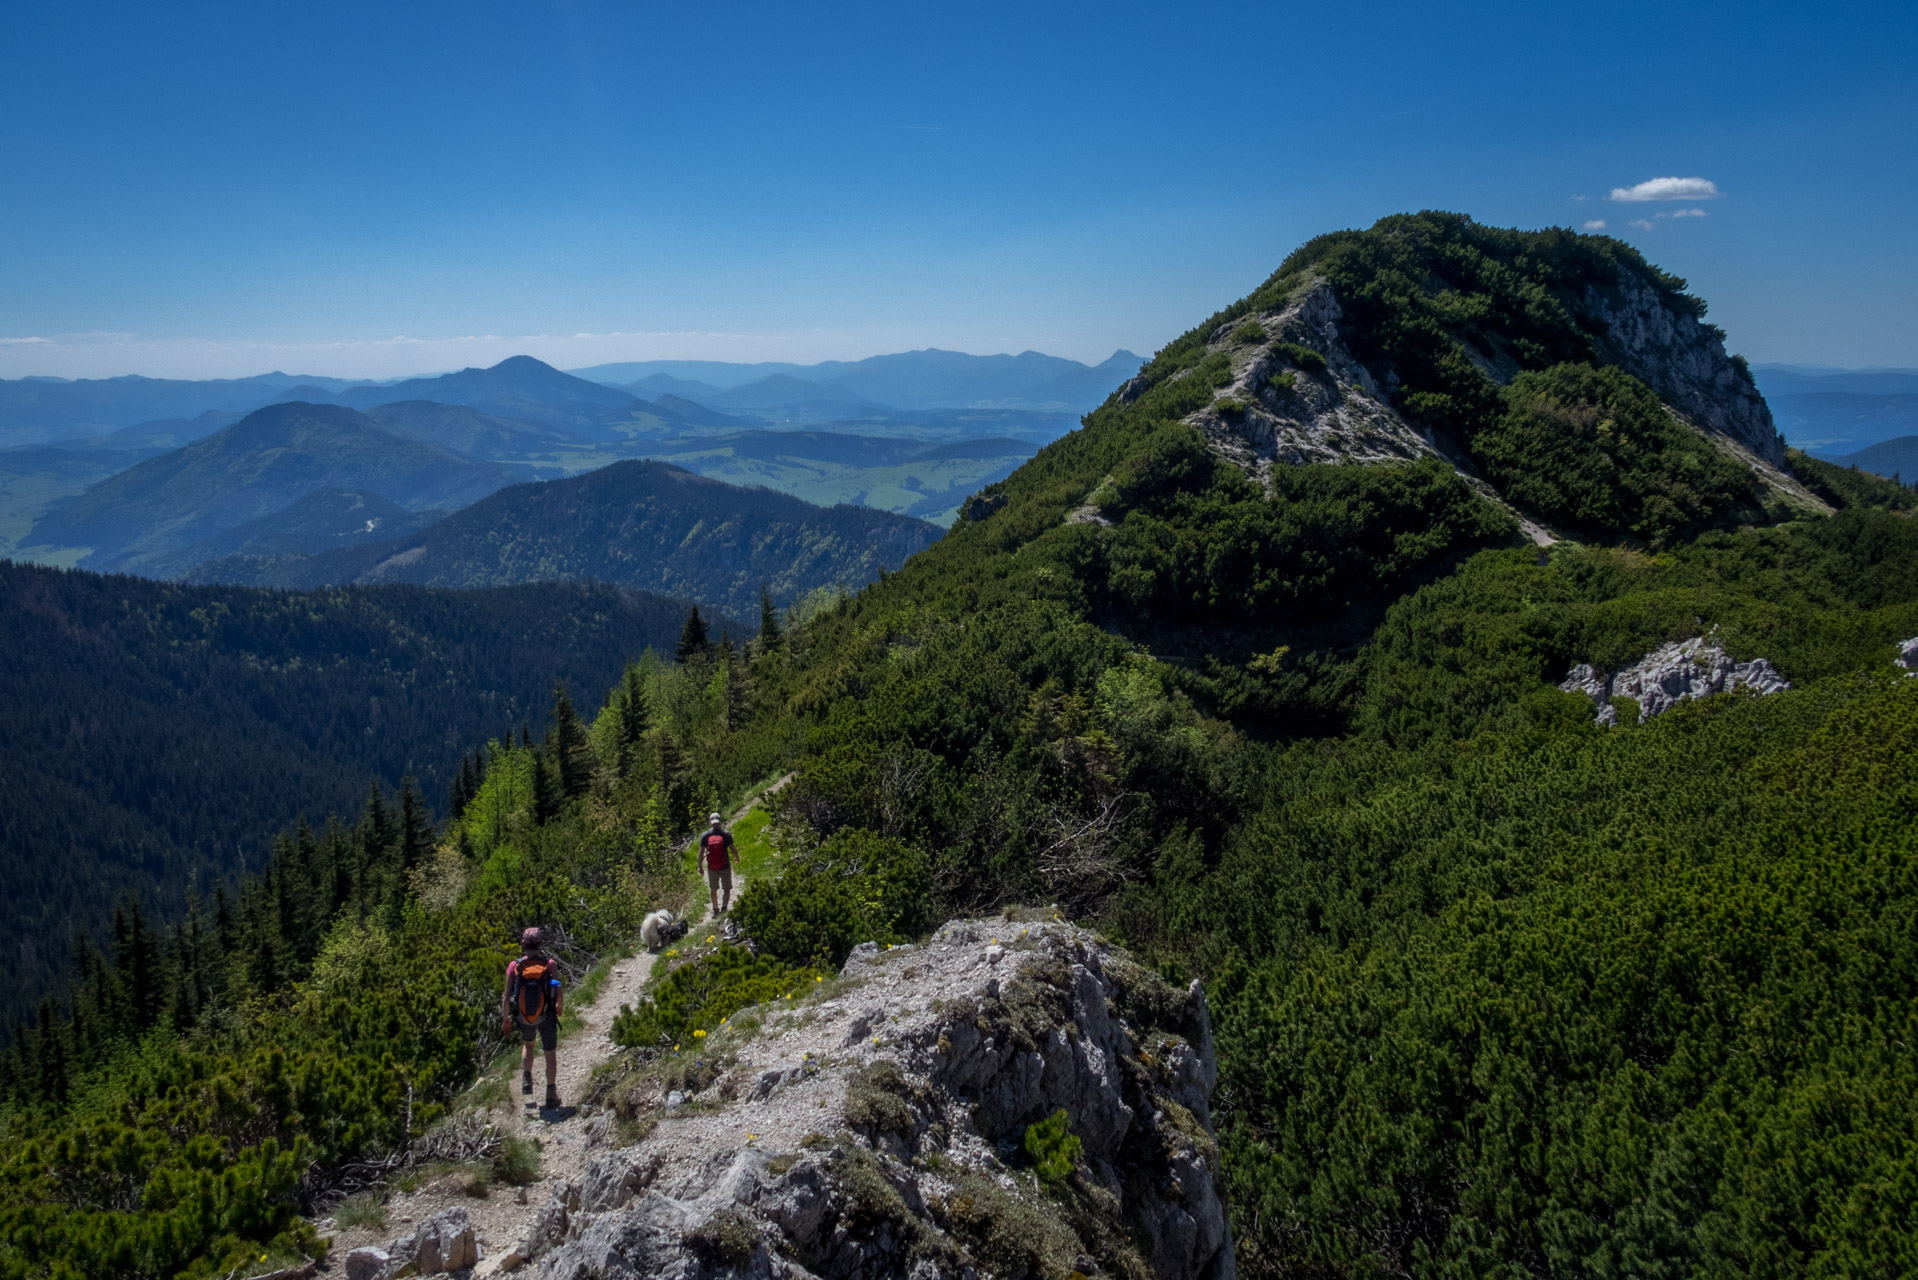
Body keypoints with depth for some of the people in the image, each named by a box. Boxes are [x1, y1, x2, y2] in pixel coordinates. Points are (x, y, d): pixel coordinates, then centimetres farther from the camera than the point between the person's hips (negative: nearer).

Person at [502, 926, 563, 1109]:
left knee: (527, 1045, 32)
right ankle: (551, 1093, 19)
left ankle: (526, 1079, 22)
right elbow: (558, 990, -5)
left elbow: (507, 996, -11)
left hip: (523, 1018, 1)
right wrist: (559, 1008, 16)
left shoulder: (514, 966, -14)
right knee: (550, 1053, 16)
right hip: (546, 1017, -1)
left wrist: (505, 1020, 3)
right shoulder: (548, 964, -15)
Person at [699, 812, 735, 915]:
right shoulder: (726, 834, -8)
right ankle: (724, 906, -12)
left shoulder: (705, 835, -4)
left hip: (711, 868, 1)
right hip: (725, 867, -1)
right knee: (726, 889, 9)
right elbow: (732, 849, -5)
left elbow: (701, 852, -5)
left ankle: (715, 910, 26)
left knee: (714, 890, 19)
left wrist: (700, 866, 4)